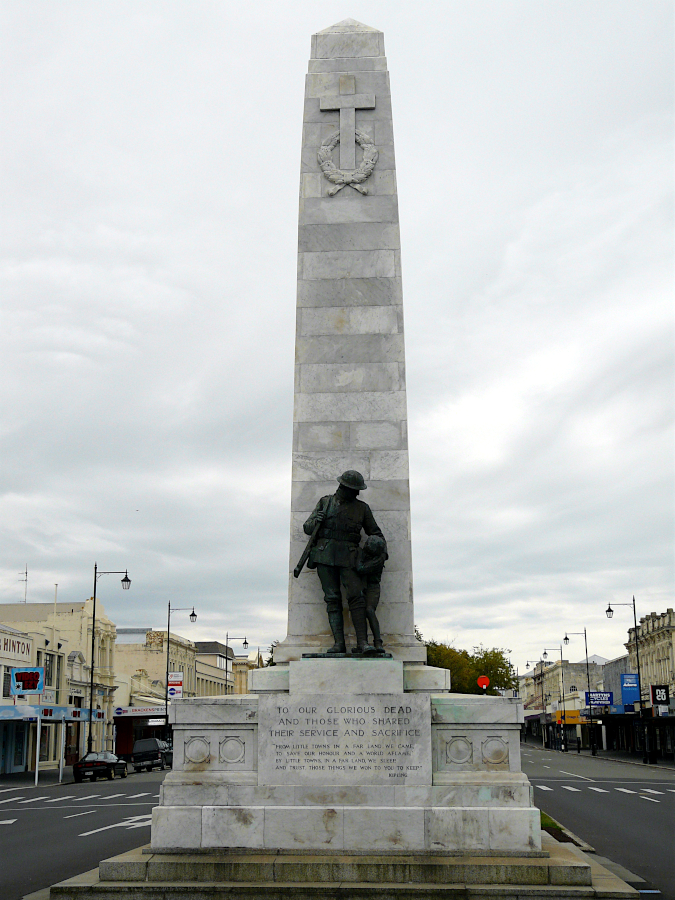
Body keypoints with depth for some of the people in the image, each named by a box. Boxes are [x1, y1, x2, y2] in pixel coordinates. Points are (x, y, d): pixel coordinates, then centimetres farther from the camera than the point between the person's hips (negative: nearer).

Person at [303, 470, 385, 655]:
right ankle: (339, 643, -5)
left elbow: (375, 532, 22)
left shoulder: (362, 508, 13)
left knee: (356, 596, -14)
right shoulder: (325, 502, 13)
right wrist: (316, 521, -9)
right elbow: (307, 528, 14)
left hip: (348, 556, 0)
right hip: (325, 555, 0)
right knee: (332, 599, -4)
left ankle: (362, 642, -16)